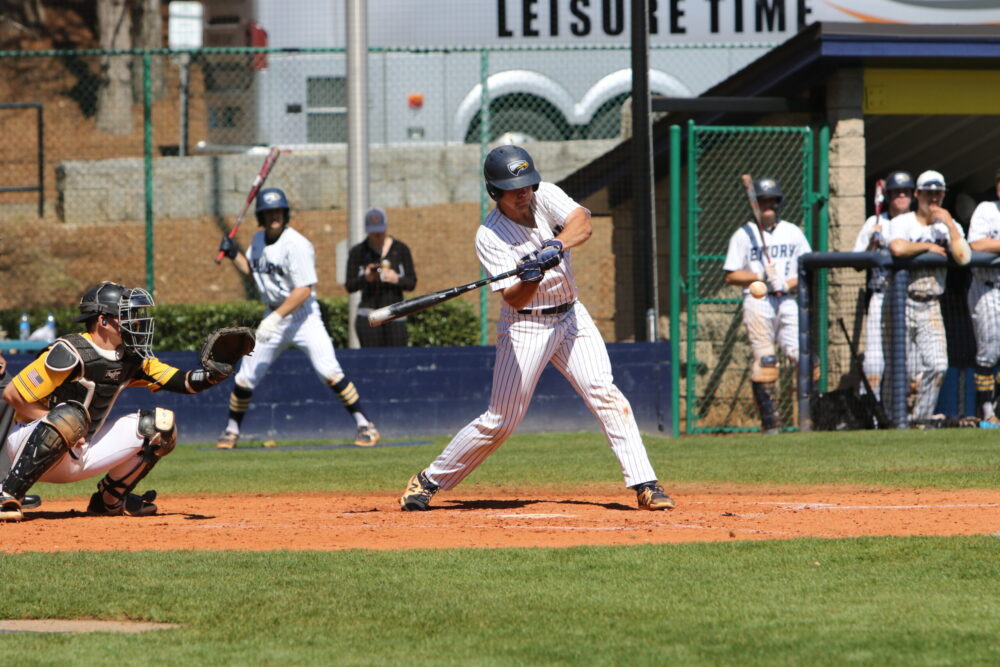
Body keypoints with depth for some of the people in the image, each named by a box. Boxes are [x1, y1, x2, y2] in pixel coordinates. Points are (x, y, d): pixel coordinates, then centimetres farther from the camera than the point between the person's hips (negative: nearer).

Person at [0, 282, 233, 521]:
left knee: (160, 425, 2)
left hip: (80, 452, 8)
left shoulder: (131, 359, 2)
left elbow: (180, 382, -2)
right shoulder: (72, 353, -21)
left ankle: (110, 499, 13)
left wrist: (212, 375, -22)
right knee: (72, 415, -40)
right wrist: (57, 425, -23)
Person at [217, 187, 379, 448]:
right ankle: (231, 431, 23)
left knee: (330, 373, -18)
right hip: (273, 317, 6)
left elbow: (304, 290, -23)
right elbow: (252, 270, 24)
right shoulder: (259, 240, 6)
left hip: (303, 316, -6)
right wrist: (233, 255, 6)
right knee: (245, 378, 6)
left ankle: (364, 425, -10)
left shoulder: (297, 245, -18)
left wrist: (275, 318, -27)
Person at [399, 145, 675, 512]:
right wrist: (531, 277, -45)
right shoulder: (489, 236, -16)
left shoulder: (545, 196, -5)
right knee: (500, 420, -2)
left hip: (571, 317, 4)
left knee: (605, 394, -11)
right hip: (524, 327, -4)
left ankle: (644, 485, -11)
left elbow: (582, 222, -23)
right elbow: (514, 298, -24)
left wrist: (556, 245, -41)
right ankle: (429, 480, 12)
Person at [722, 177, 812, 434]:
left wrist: (789, 283, -6)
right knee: (764, 360, -11)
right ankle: (770, 421, -8)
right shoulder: (744, 235, 7)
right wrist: (762, 276, -11)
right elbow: (731, 276, 3)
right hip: (757, 303, -2)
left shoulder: (793, 233, 15)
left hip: (788, 301, 2)